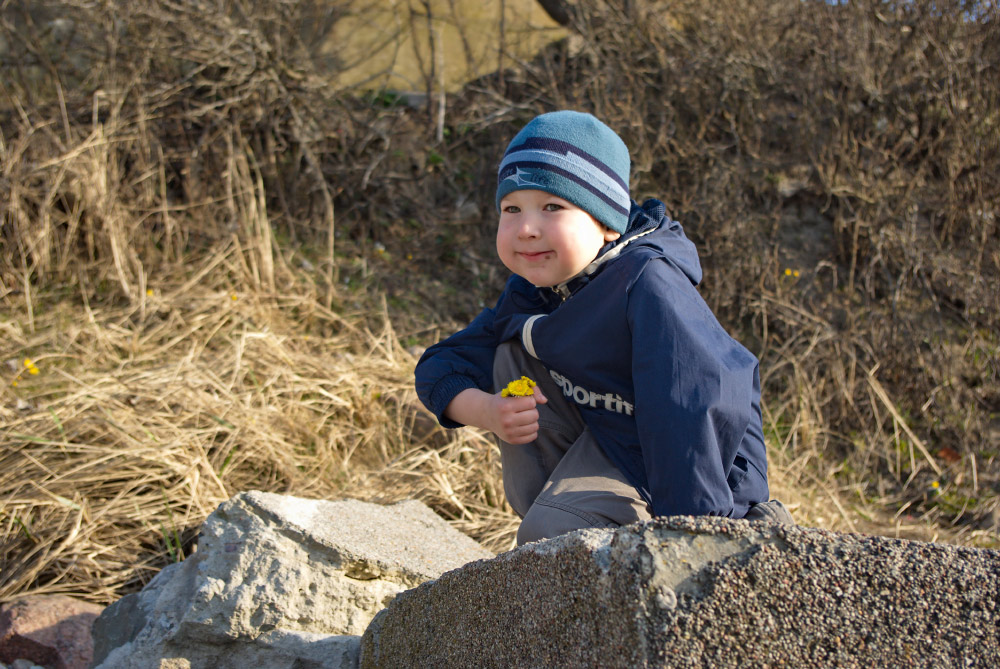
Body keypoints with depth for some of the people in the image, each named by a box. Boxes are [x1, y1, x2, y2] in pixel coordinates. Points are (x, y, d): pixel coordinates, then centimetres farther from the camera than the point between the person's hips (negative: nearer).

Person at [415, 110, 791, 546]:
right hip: (601, 436, 7)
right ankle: (551, 514, 0)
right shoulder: (530, 289, -5)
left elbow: (700, 408, -34)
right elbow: (439, 367, 2)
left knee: (550, 539, -25)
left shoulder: (647, 284, -29)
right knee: (512, 353, -7)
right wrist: (488, 412, -20)